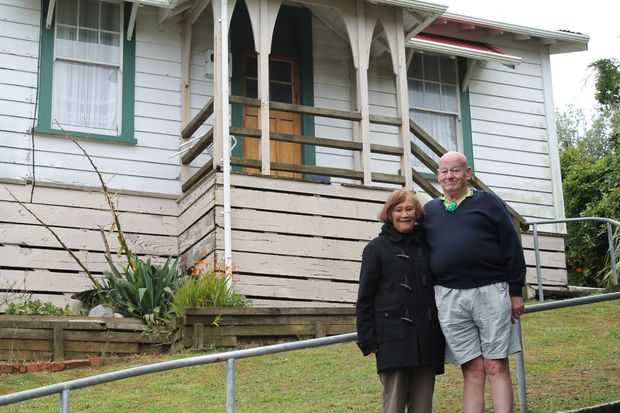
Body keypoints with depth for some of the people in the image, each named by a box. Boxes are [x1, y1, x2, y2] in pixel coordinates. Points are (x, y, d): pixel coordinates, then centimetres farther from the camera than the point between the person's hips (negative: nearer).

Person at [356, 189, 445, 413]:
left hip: (426, 340, 3)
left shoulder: (427, 246, 13)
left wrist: (441, 332, 11)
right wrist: (368, 341, -4)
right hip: (393, 340, -3)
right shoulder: (377, 248, 4)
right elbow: (365, 298, 2)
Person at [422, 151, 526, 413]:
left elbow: (512, 247, 4)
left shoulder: (487, 202, 8)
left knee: (497, 367, -3)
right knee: (472, 370, 2)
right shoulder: (429, 211, 16)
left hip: (491, 292, -2)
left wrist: (516, 291, -1)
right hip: (449, 298, 2)